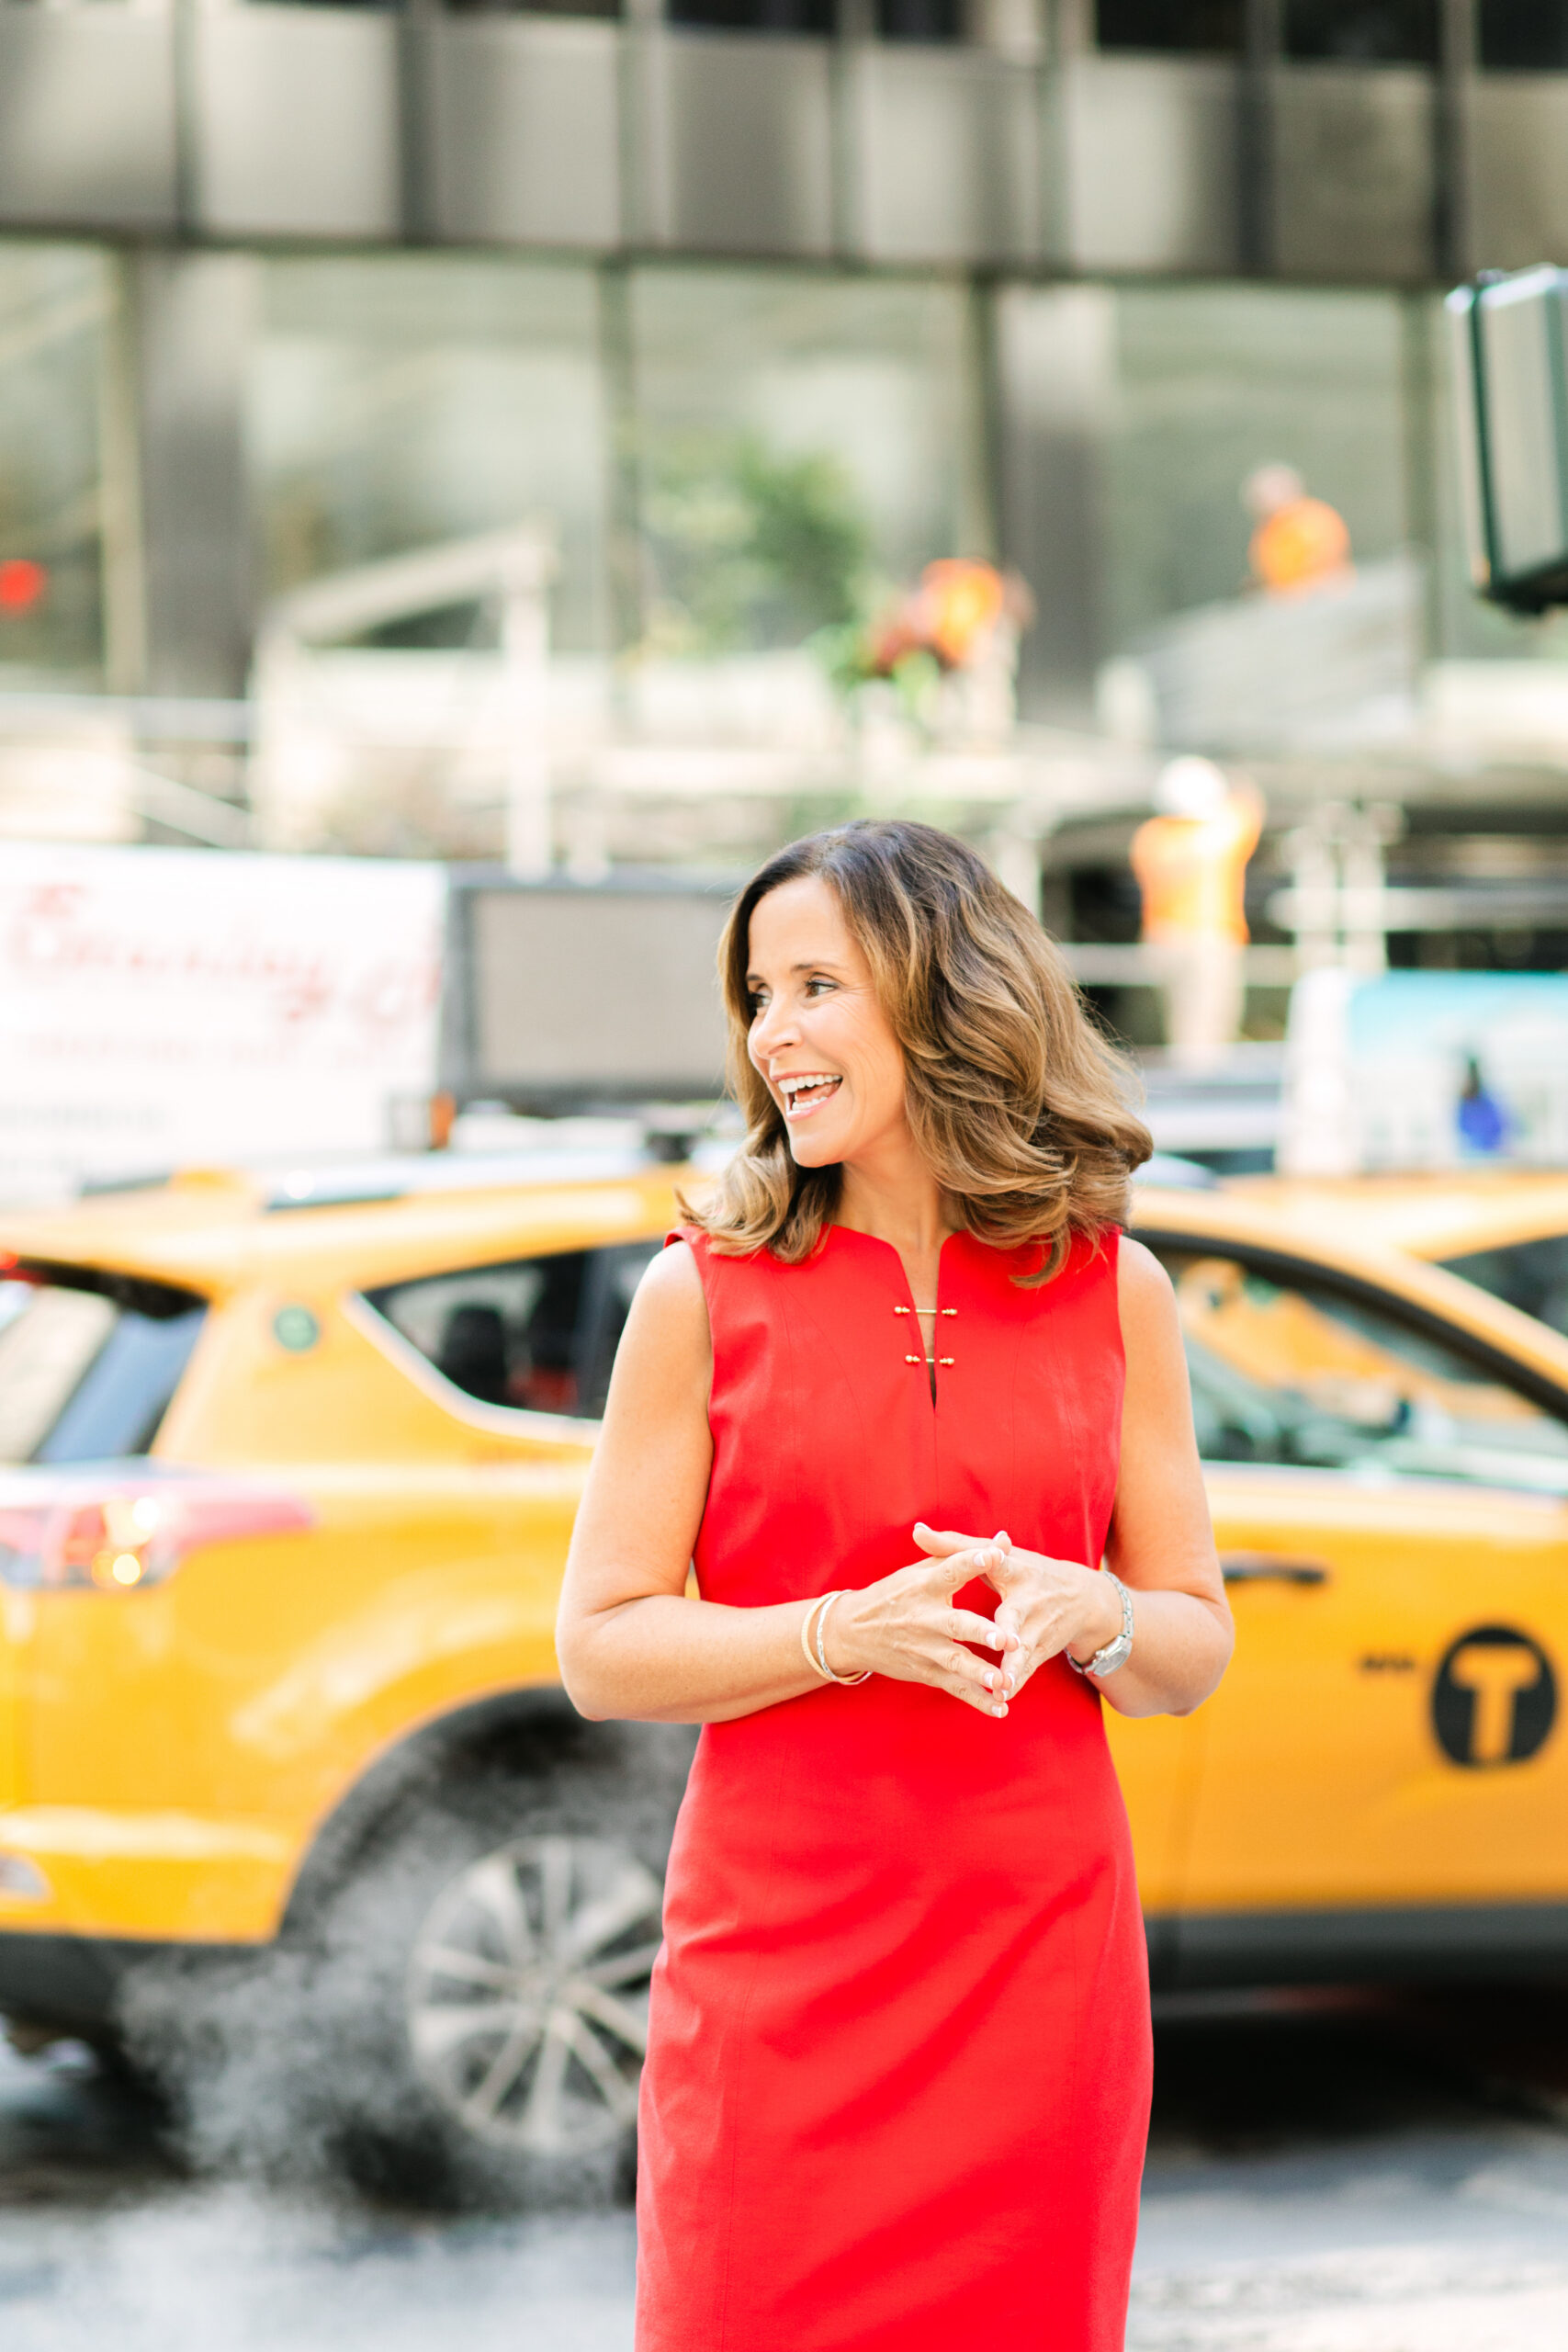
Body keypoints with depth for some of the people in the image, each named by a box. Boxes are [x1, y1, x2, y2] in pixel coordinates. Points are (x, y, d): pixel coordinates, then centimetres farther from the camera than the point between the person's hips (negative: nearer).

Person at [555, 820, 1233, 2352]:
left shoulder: (1114, 1292, 6)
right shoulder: (705, 1292, 0)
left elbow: (1196, 1647, 10)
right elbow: (599, 1650, -2)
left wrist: (1084, 1614, -12)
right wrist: (850, 1631, -17)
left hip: (1040, 1956, 2)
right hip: (776, 1969, -2)